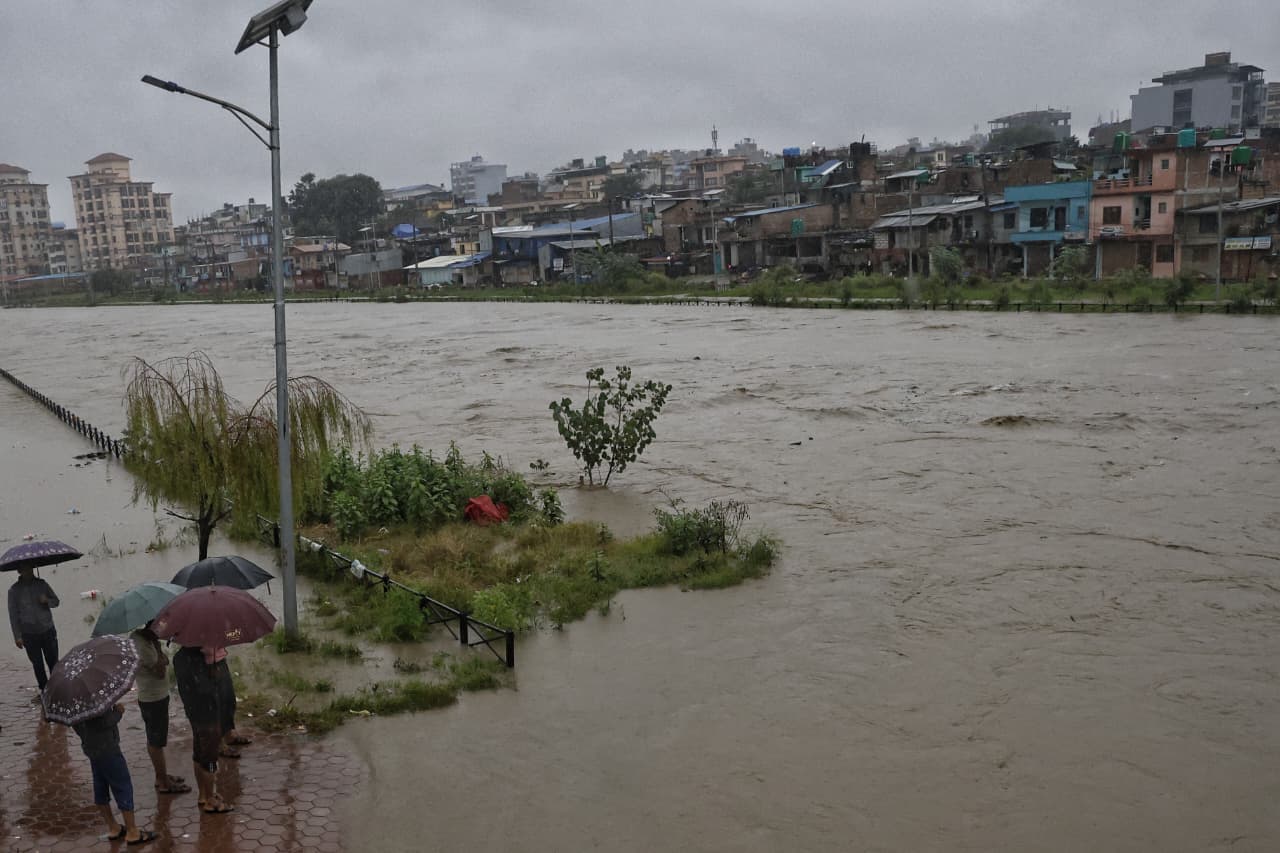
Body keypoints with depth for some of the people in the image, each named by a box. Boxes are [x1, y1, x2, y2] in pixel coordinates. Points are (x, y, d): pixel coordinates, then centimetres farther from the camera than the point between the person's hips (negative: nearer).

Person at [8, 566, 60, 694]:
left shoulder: (42, 584, 1)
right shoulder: (14, 590, -4)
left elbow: (56, 601, 10)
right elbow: (13, 614, -1)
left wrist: (47, 601, -14)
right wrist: (17, 636, -4)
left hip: (48, 631, 1)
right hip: (29, 634, -1)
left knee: (53, 661, 2)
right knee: (37, 664, 7)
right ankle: (44, 690, 19)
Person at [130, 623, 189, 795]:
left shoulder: (137, 637, 2)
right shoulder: (143, 646, -27)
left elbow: (164, 662, 6)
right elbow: (160, 672, -27)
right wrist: (157, 646, -25)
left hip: (154, 698, 10)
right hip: (154, 700, -10)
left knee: (154, 740, 20)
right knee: (157, 743, 3)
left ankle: (161, 776, 34)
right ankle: (164, 783, 14)